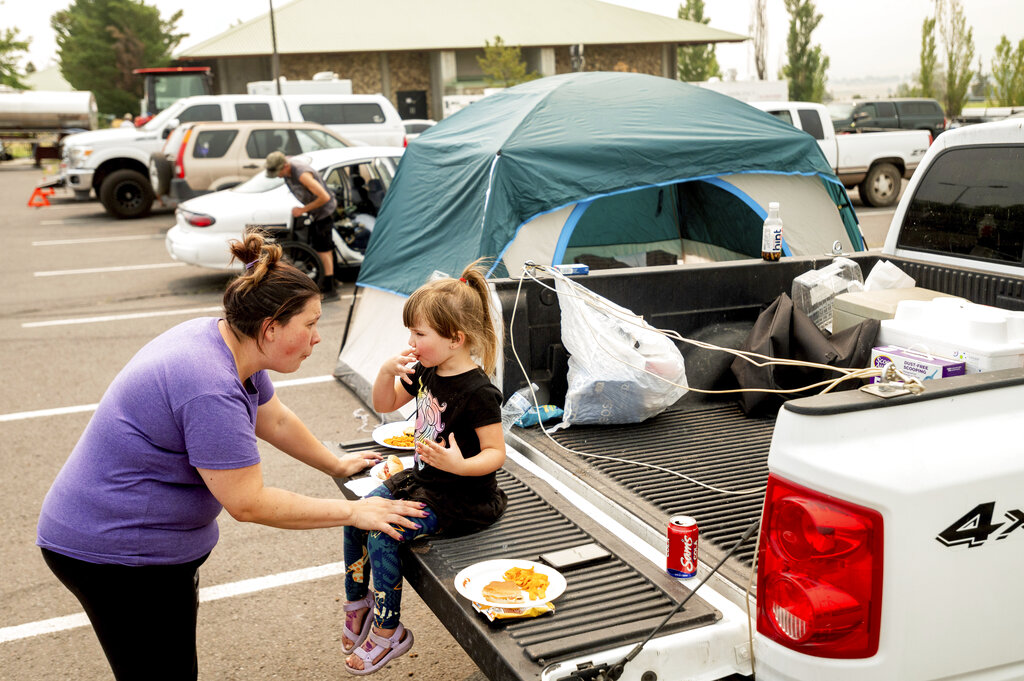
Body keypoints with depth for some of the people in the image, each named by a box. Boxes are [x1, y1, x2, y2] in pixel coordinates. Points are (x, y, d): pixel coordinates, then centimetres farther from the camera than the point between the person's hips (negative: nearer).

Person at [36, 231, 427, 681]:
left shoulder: (230, 344, -2)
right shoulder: (211, 390, -32)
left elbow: (275, 419, 15)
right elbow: (248, 503, -27)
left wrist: (336, 466, 22)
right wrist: (352, 513, -19)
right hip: (112, 551, -9)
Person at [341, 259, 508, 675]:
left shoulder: (477, 392, -25)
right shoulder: (426, 371, 0)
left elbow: (496, 452, -20)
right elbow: (384, 405, 12)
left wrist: (460, 466, -39)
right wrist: (387, 371, -8)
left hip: (459, 498, -9)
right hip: (421, 478, 9)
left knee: (382, 532, -19)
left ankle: (389, 631, 0)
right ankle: (357, 601, 25)